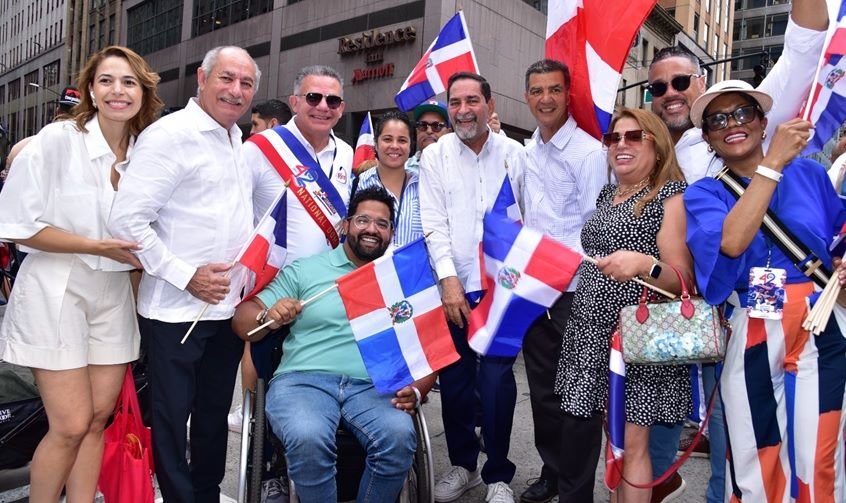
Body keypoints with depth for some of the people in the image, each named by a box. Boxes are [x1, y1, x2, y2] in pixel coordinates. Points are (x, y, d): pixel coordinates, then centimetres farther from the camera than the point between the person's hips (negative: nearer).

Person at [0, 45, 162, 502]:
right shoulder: (56, 140, -10)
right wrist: (96, 246, -17)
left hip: (113, 294, 5)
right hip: (56, 292, -4)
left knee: (99, 418, 10)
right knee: (71, 425, -3)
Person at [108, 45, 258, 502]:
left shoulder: (236, 138, 12)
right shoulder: (170, 134, -13)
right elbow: (126, 219, -18)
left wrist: (248, 275, 13)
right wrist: (186, 275, -19)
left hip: (228, 305, 8)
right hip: (176, 309, -7)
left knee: (215, 412, 19)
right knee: (171, 416, 7)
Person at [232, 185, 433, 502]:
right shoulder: (303, 271, 12)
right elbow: (243, 319, 9)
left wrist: (415, 391, -7)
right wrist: (268, 318, -14)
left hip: (373, 388, 1)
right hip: (304, 380, -1)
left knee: (400, 436, -29)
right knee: (308, 438, -32)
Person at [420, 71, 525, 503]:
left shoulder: (514, 154, 5)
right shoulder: (434, 155, 4)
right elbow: (433, 224, -2)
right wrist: (449, 280, -11)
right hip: (453, 287, 1)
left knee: (497, 381, -1)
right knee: (454, 378, 8)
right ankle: (462, 464, 29)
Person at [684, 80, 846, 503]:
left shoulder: (810, 174, 10)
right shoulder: (704, 194, 4)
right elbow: (731, 242, -17)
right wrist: (774, 162, -15)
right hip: (751, 340, -1)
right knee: (754, 465, 8)